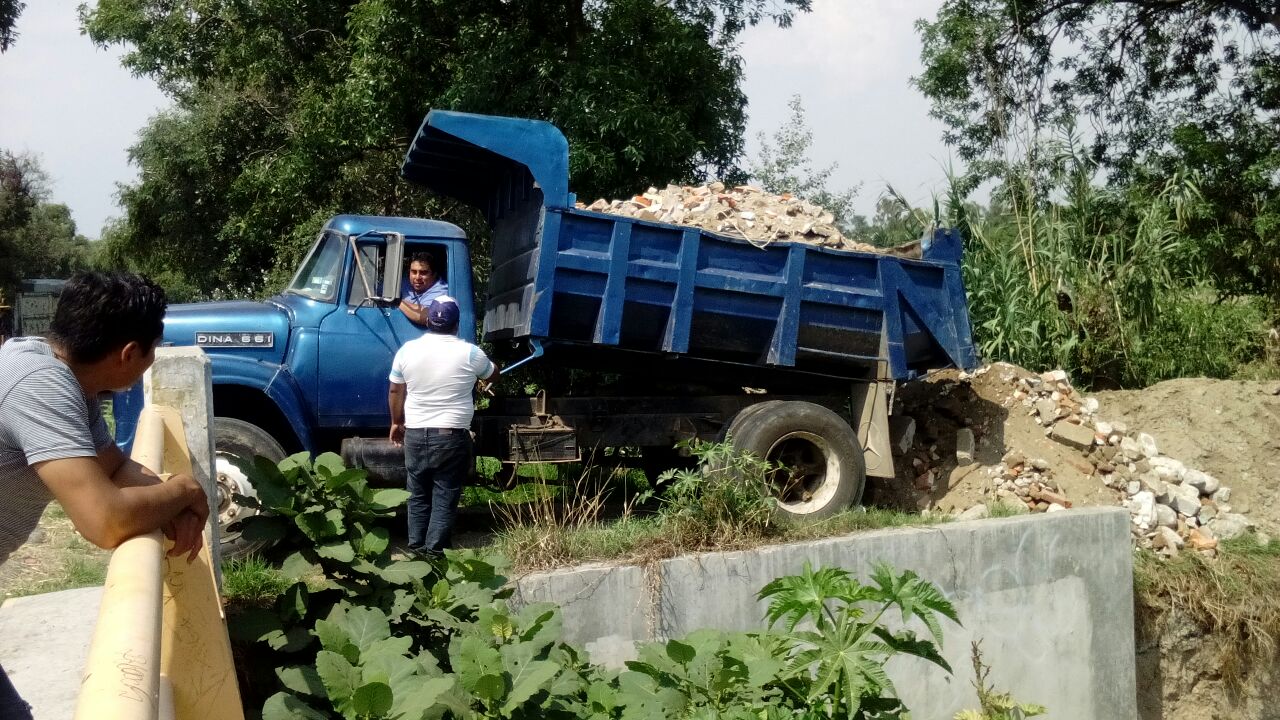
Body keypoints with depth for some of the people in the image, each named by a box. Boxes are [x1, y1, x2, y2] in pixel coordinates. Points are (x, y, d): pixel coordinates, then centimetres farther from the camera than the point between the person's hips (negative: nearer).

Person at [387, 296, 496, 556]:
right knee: (445, 497, 4)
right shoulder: (469, 353, -8)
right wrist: (490, 362, 35)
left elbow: (395, 392, 8)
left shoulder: (408, 350, -1)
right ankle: (435, 550, 6)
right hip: (452, 436, -3)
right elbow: (493, 374, 12)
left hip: (415, 434, 3)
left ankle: (416, 546, 21)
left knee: (418, 495, 15)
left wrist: (397, 423, 22)